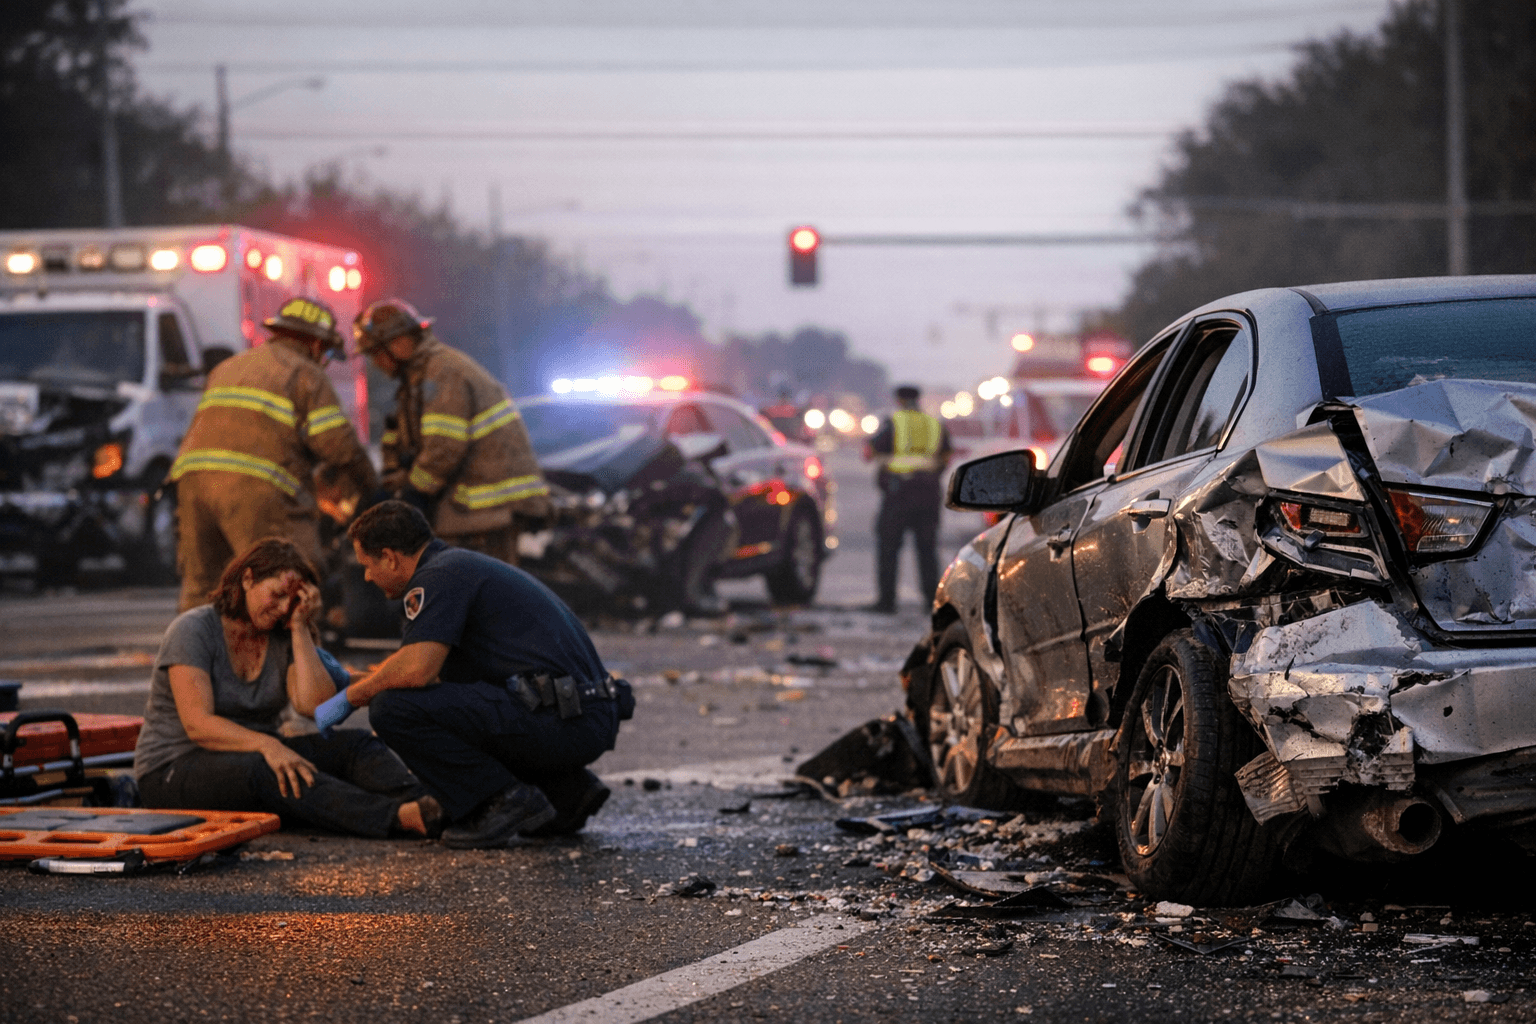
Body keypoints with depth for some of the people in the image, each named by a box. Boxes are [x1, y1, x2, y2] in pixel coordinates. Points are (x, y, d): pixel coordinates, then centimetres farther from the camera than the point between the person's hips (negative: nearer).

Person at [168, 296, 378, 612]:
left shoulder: (225, 369, 30)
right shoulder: (305, 375, 7)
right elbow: (337, 444, -2)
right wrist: (370, 489, 13)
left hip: (194, 478, 7)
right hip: (257, 489, -7)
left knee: (200, 584, 14)